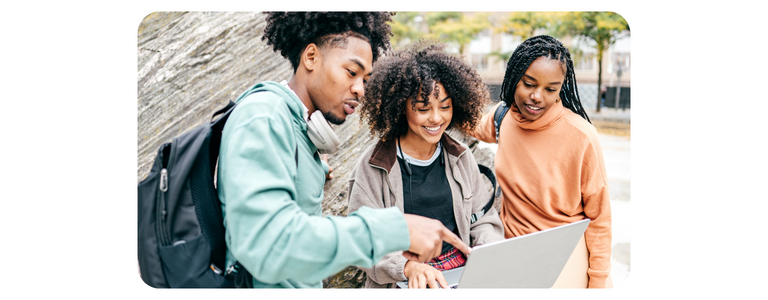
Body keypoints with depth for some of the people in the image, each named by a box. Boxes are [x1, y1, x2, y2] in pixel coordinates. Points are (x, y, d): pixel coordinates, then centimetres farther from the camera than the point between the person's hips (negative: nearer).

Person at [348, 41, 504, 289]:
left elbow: (483, 221, 14)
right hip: (406, 285, -4)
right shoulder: (374, 166, -3)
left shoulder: (461, 157, 11)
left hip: (463, 273, 4)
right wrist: (408, 266, -24)